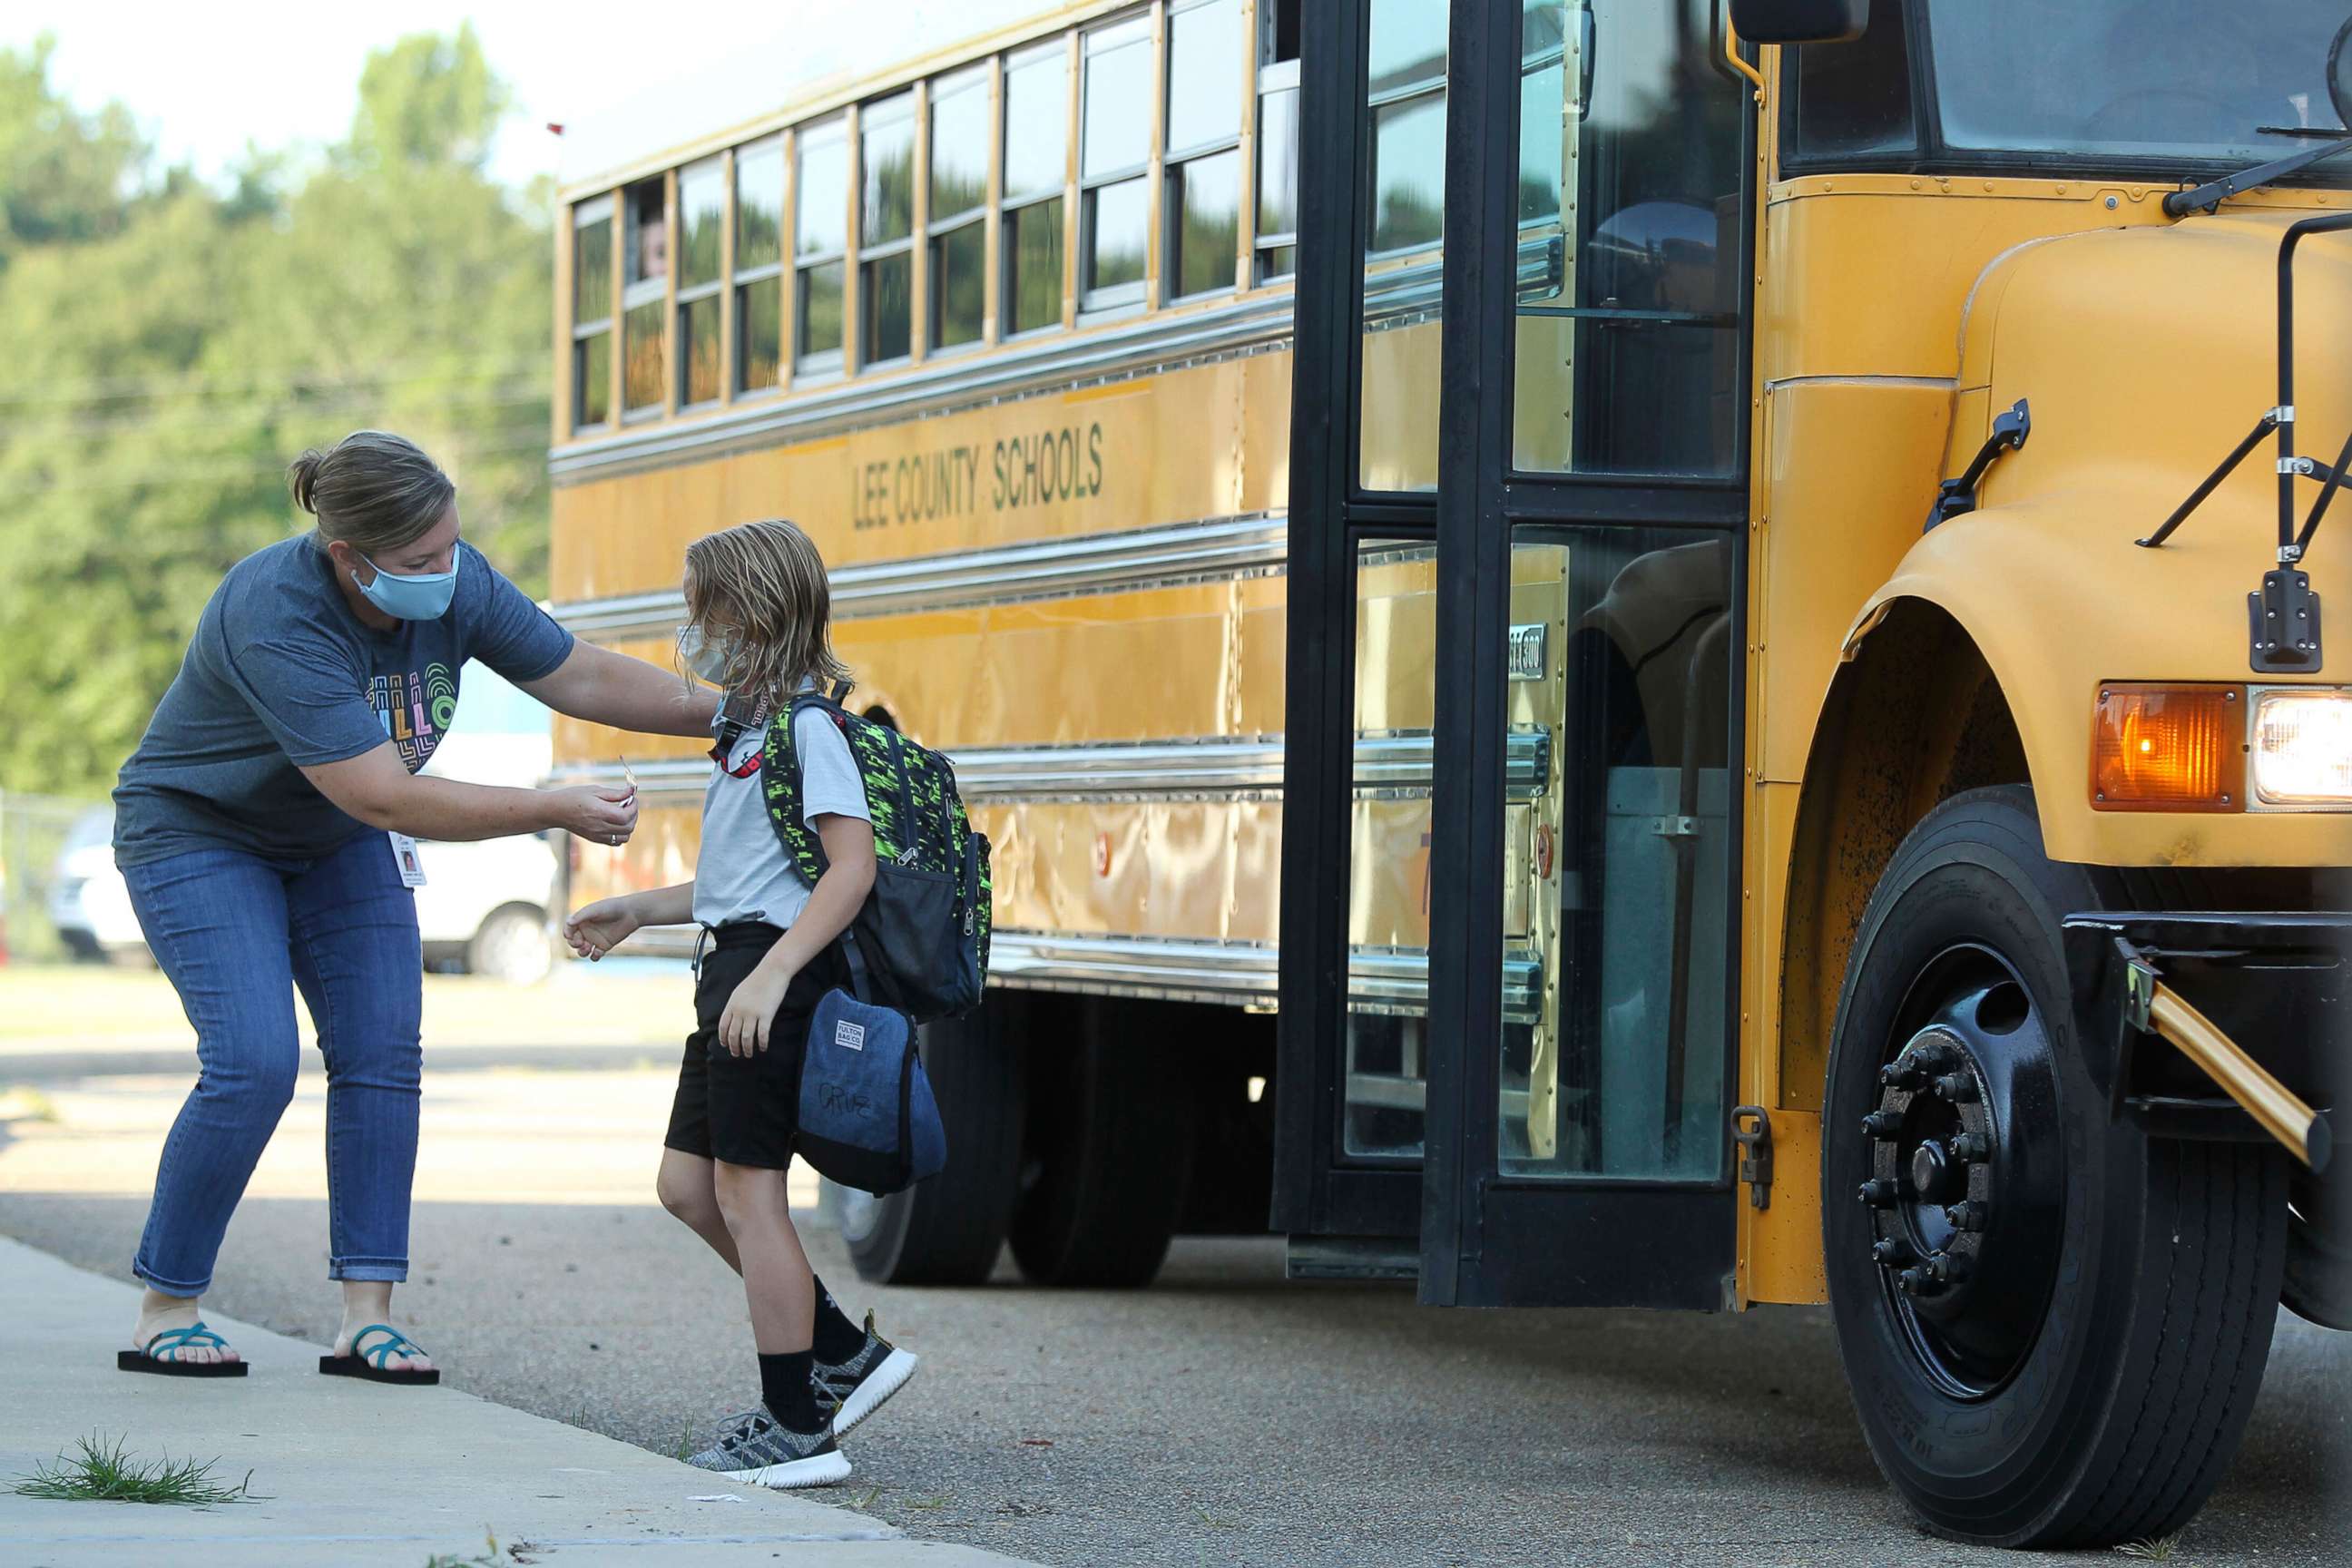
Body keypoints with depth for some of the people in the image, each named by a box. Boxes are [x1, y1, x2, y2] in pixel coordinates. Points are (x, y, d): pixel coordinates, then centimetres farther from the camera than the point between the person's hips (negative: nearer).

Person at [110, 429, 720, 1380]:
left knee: (383, 1053, -6)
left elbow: (581, 678, -3)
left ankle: (367, 1315, -5)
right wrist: (558, 812, -36)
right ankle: (163, 1311, -6)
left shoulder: (455, 588, -17)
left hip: (338, 843, 6)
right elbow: (387, 799, -39)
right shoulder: (275, 618, -38)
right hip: (199, 833, -6)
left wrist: (723, 712, -11)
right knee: (254, 1064, -18)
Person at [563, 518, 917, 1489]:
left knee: (748, 1191, -7)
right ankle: (845, 1355, 18)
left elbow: (849, 868, -22)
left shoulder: (806, 729, -14)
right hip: (737, 973, 11)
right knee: (688, 1185, 13)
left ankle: (798, 1430, -1)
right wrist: (636, 911, 26)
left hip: (779, 979, -11)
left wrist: (771, 973, -29)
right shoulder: (747, 728, 19)